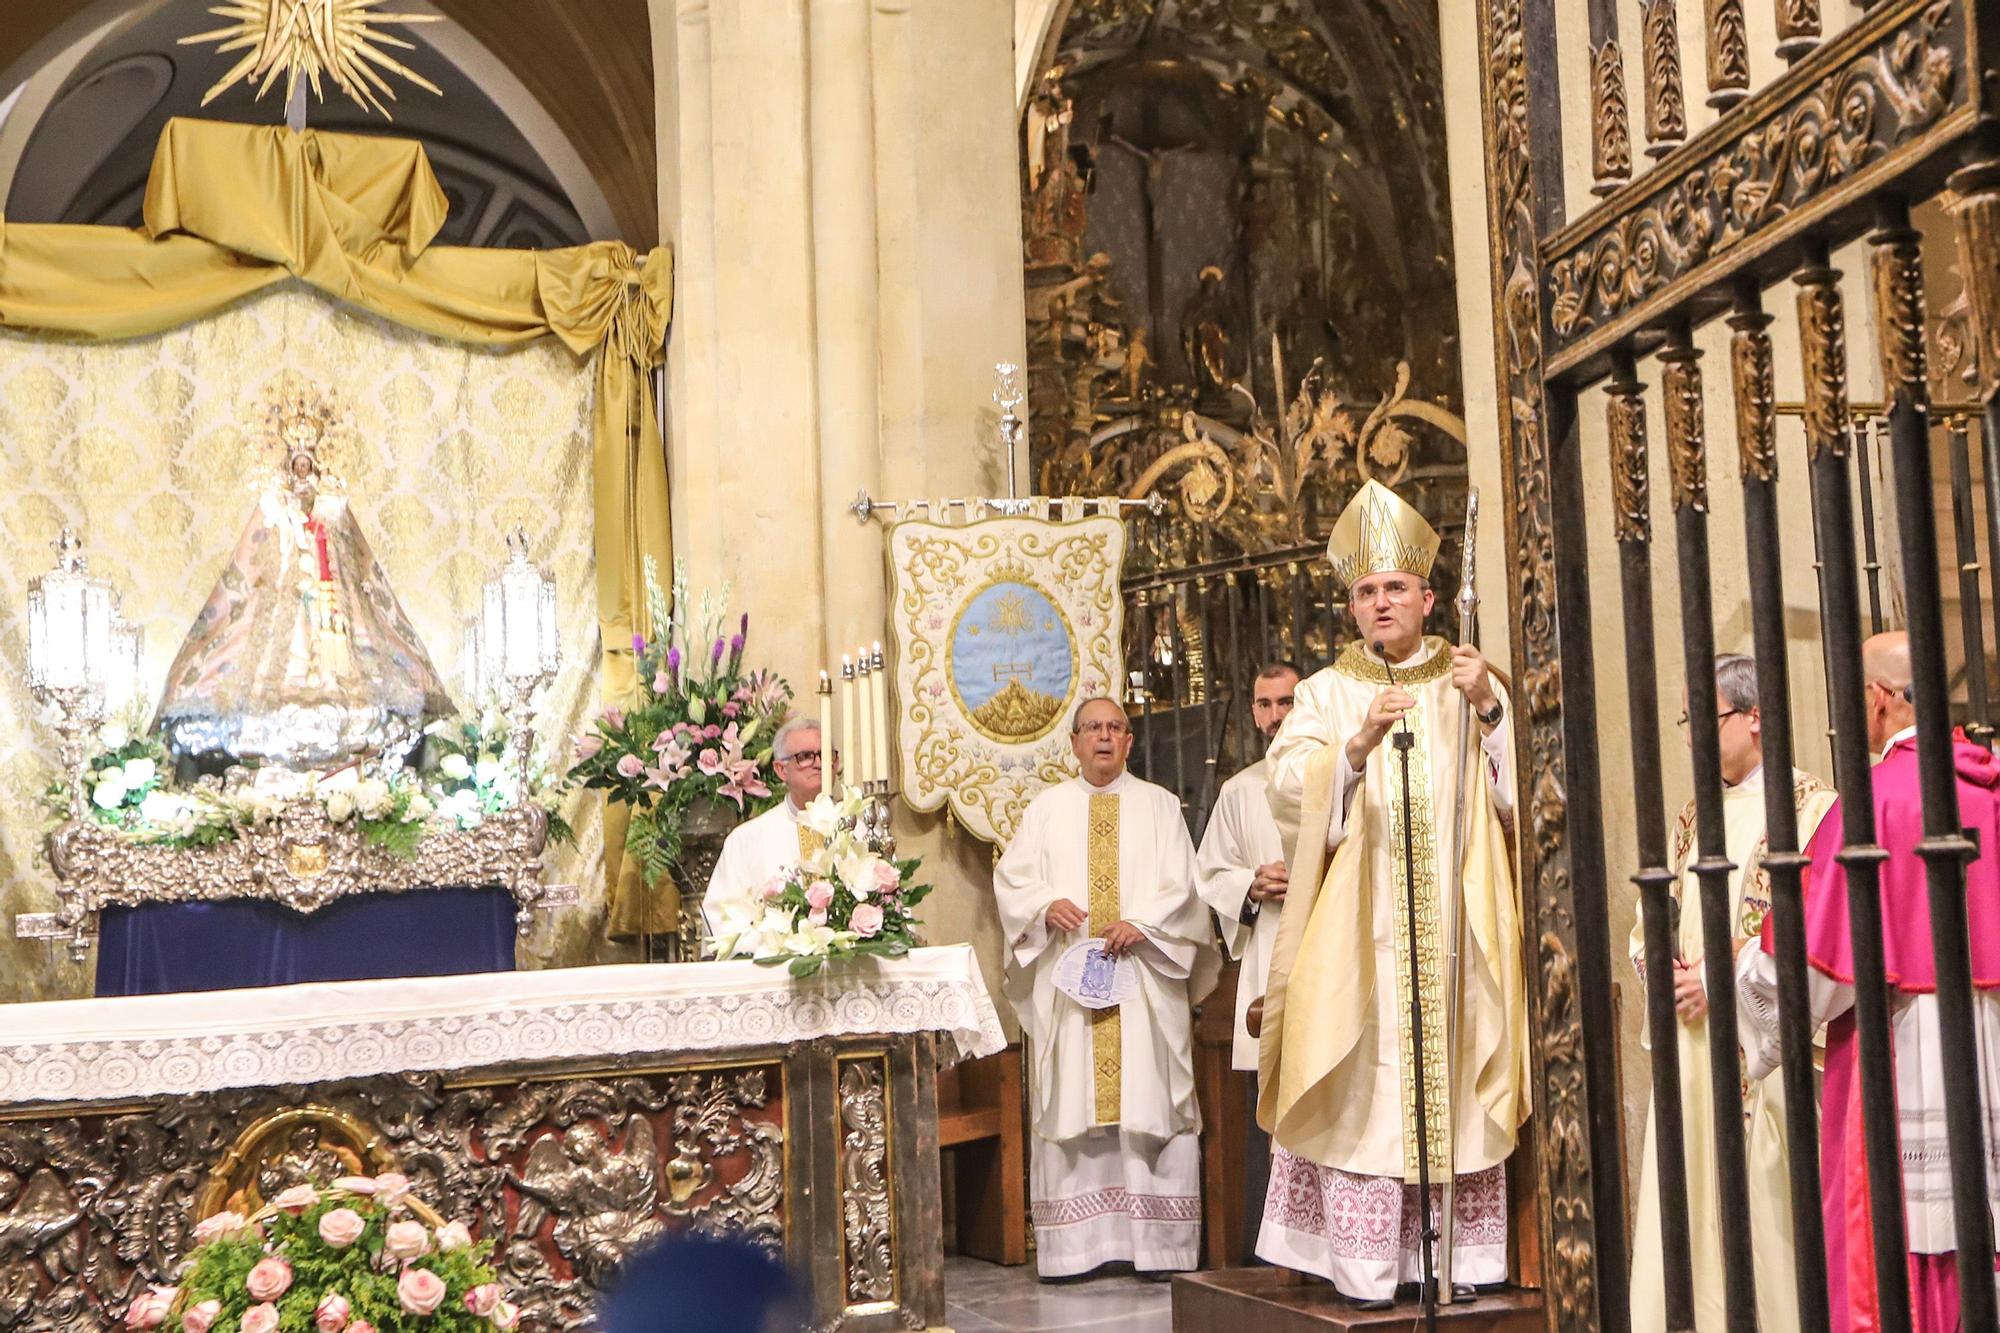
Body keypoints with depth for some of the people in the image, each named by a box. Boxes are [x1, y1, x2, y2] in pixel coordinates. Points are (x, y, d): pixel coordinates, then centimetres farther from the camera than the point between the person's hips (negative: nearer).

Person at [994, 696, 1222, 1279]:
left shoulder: (1159, 805, 11)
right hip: (1067, 978, 1)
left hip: (1143, 978, -1)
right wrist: (1046, 905, -12)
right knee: (1069, 1106, -3)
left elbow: (1180, 885, 3)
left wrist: (1142, 923, -14)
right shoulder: (1046, 808, 14)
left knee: (1147, 1099, -4)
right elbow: (1011, 879, 8)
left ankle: (1157, 1242, -2)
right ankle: (1074, 1245, 0)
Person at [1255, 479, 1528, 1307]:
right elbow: (1289, 789, -9)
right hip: (1360, 932, -2)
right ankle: (1369, 1267, 0)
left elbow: (1521, 792, 1)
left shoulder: (1469, 684, 12)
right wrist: (1361, 742, -25)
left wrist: (1489, 711, -13)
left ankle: (1464, 1254, 10)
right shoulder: (1327, 694, 7)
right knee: (1366, 1089, -5)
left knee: (1457, 1085, 2)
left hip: (1456, 929, 2)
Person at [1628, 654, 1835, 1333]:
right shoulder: (1693, 817, 16)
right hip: (1691, 1048, 7)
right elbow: (1651, 920, 19)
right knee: (1691, 1217, 7)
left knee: (1767, 1214, -3)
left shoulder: (1810, 807, -6)